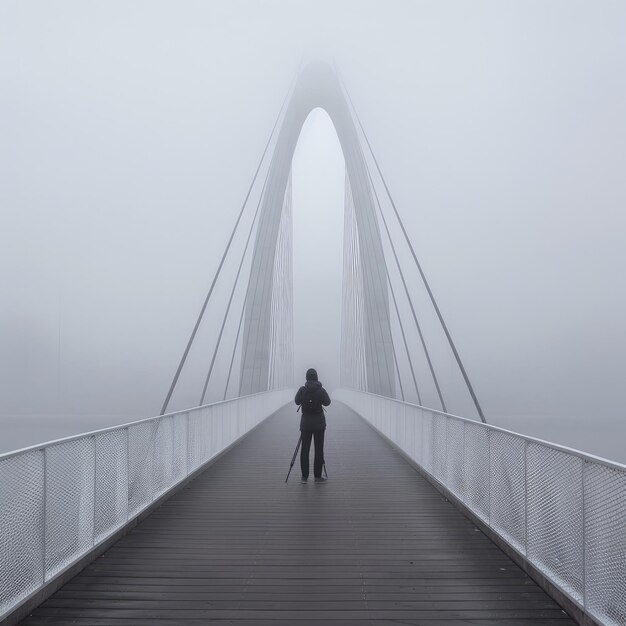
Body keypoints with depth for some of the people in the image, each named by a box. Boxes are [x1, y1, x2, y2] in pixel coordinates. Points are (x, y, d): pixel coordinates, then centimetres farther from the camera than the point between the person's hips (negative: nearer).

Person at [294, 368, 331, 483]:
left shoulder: (302, 390, -7)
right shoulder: (321, 390, -9)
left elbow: (297, 401, 7)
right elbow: (327, 402, 2)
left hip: (306, 422, 1)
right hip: (319, 422, -1)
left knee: (305, 449, 6)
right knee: (319, 449, 5)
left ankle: (304, 476, 5)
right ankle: (317, 476, 7)